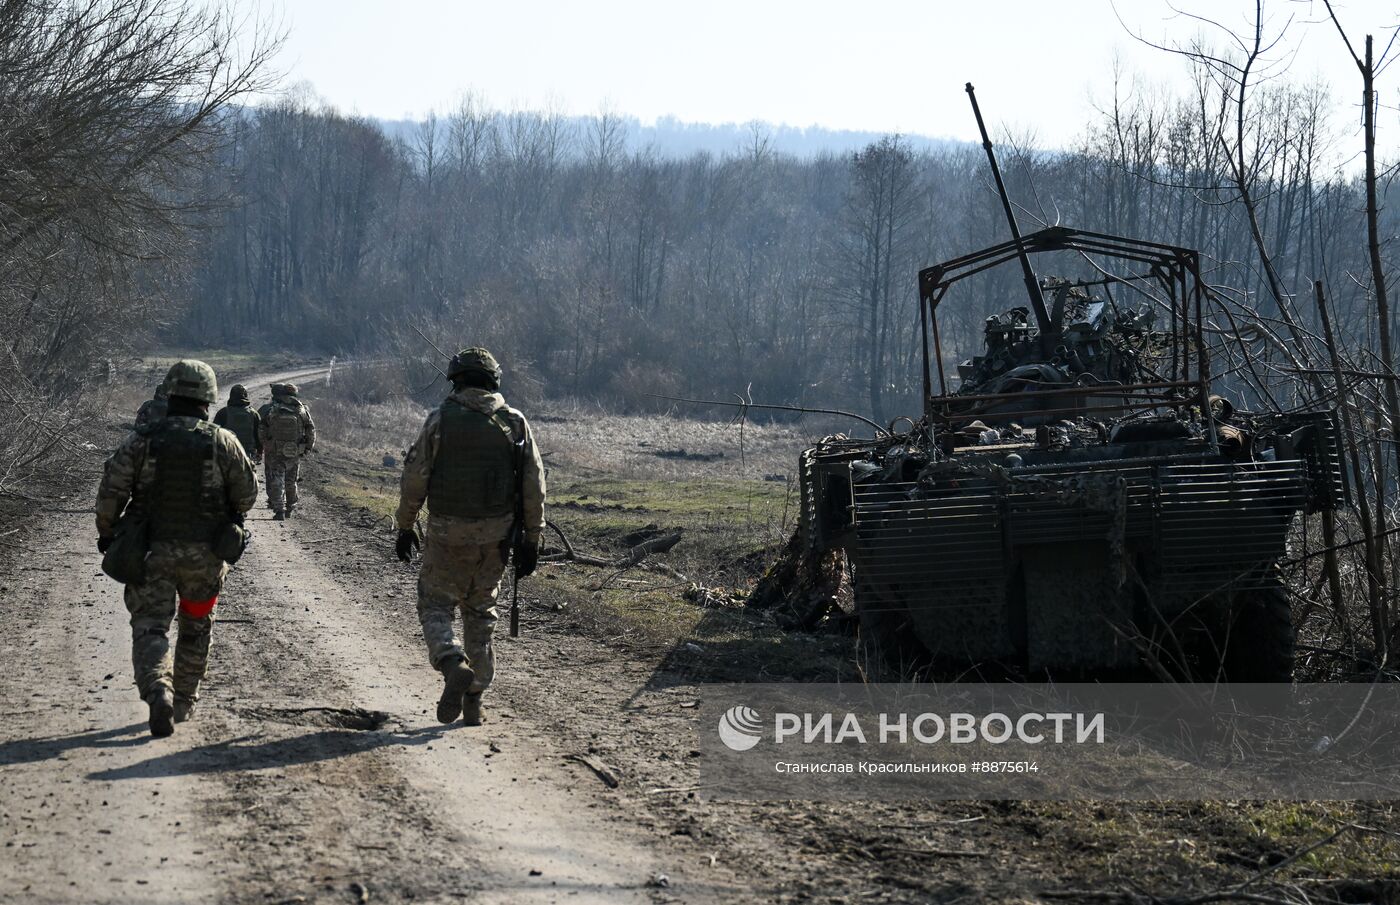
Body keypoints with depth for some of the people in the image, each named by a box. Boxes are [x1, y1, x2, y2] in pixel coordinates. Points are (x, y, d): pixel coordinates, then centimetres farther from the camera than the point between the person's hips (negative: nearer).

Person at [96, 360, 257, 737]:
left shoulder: (141, 440, -6)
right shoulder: (222, 441, -6)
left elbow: (111, 490, -8)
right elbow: (247, 493, -1)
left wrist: (106, 533, 8)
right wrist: (229, 514, 21)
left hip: (152, 550, -1)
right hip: (205, 554, 1)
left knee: (150, 627, -2)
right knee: (196, 628, 19)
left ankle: (158, 690, -27)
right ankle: (184, 702, 27)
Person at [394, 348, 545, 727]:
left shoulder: (441, 419, -7)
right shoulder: (515, 423, 1)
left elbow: (415, 478, -6)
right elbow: (534, 486, 0)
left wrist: (405, 527, 4)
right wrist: (531, 540, 6)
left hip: (447, 532, -3)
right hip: (495, 535, 3)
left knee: (436, 606, 6)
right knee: (480, 613, 15)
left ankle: (455, 665, -21)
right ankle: (474, 698, 17)